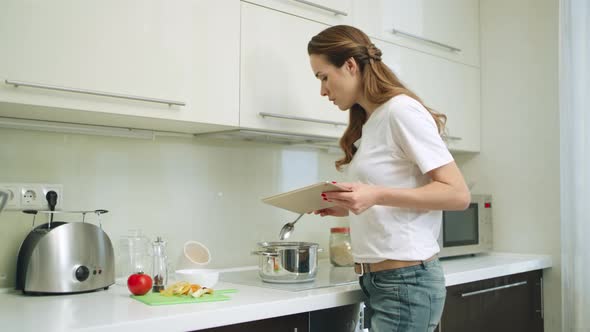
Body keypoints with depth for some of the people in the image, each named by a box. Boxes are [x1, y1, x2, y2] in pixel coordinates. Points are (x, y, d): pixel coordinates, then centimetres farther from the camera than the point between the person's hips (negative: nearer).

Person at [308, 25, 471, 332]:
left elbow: (458, 195, -15)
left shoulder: (401, 110, -10)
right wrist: (350, 207, 3)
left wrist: (376, 196, -24)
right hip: (375, 280, 8)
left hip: (407, 281, -8)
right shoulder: (367, 123, 14)